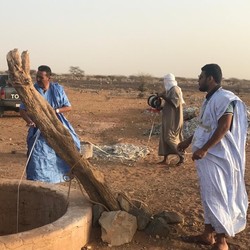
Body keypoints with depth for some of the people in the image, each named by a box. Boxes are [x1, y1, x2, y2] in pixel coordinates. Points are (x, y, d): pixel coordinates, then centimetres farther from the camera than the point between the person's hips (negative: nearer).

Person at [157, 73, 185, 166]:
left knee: (170, 138, -9)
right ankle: (165, 159, 12)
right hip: (169, 119, 10)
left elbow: (174, 103, -25)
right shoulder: (171, 90, 15)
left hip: (172, 119, -10)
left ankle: (181, 156, 1)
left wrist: (163, 96, -21)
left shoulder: (175, 89, -14)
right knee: (165, 137, 9)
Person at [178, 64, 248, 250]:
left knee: (217, 197, -5)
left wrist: (203, 149, -26)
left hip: (217, 157, -10)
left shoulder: (224, 98, -17)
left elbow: (224, 128, -24)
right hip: (207, 156, 10)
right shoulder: (210, 99, 14)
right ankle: (208, 234, 25)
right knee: (209, 196, 15)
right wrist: (189, 141, 27)